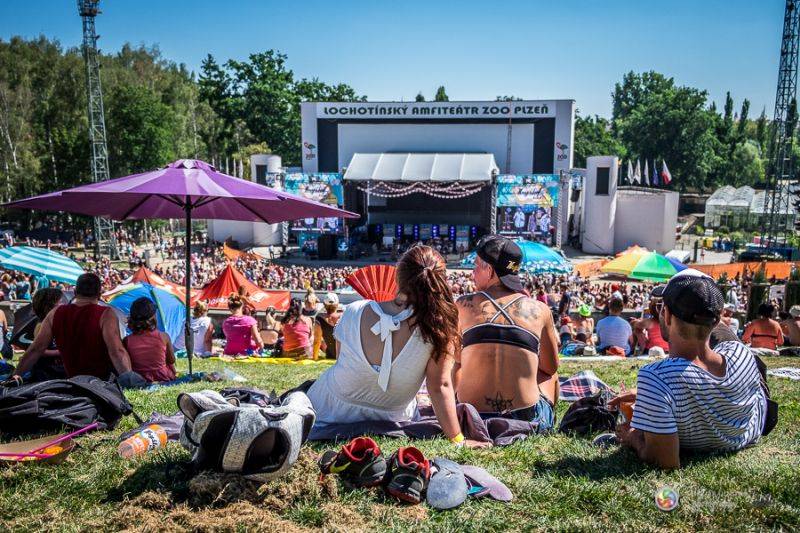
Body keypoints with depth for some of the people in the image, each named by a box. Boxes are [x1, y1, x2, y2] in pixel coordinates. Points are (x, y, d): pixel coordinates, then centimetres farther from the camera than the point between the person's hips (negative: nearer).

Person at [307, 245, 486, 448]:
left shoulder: (354, 312, -24)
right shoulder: (439, 325, -31)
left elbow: (341, 357, -5)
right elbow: (441, 386, -25)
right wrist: (458, 440, -14)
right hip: (389, 421, -1)